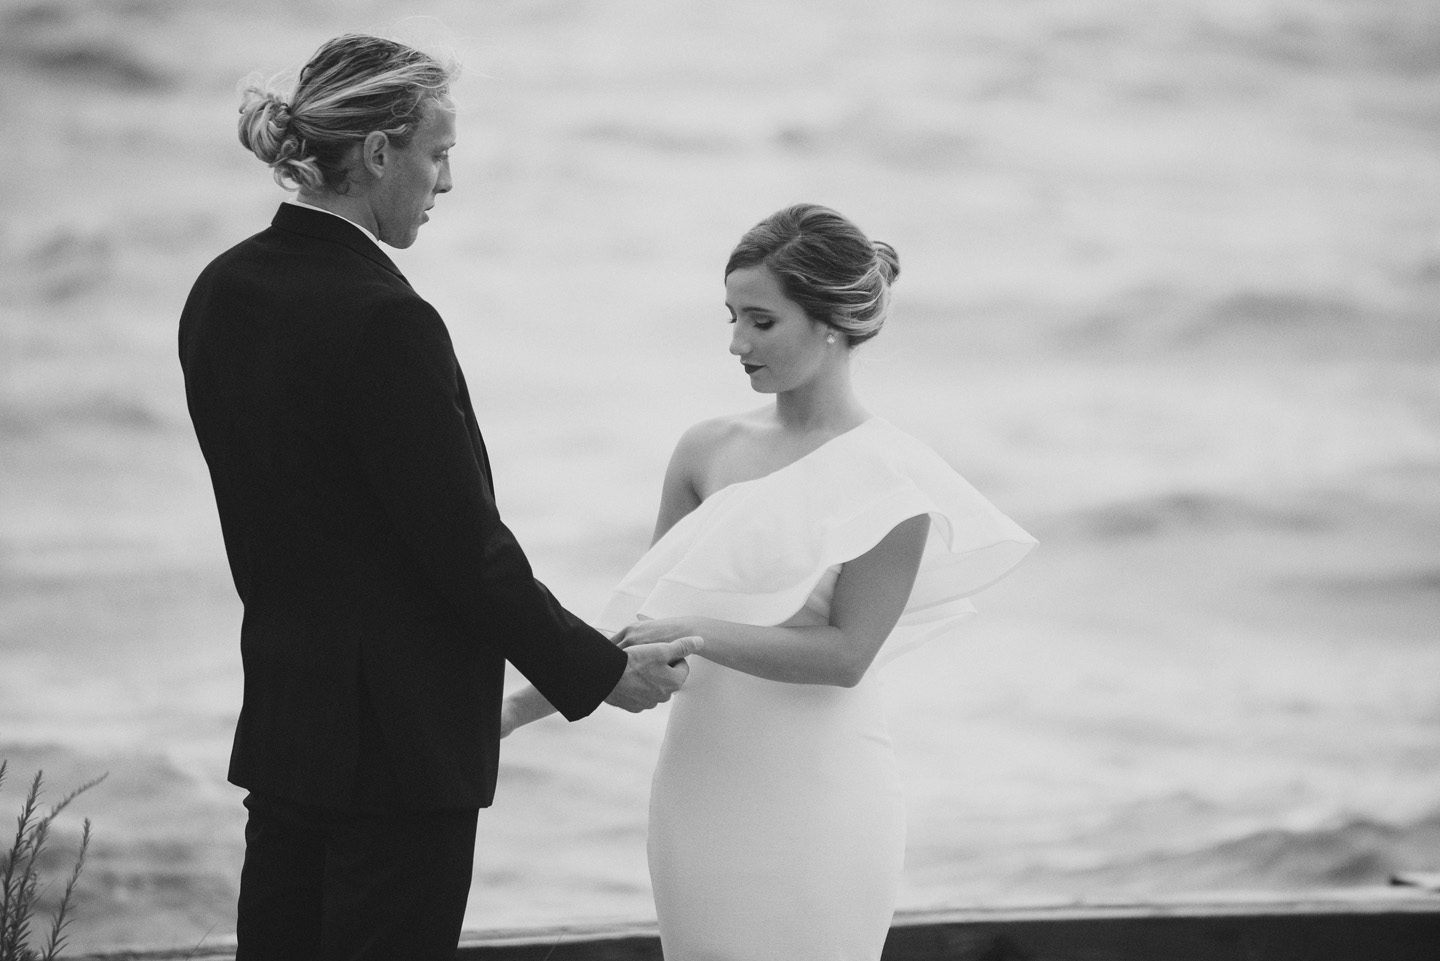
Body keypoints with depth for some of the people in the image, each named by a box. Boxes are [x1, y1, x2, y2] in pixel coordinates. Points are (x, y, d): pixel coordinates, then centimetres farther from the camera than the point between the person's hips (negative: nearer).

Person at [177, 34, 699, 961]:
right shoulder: (384, 320, -20)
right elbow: (468, 546, -16)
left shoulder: (223, 293, 5)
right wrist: (603, 672, -5)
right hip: (400, 734, -8)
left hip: (283, 713, 8)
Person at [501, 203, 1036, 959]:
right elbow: (641, 624, 10)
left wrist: (699, 634, -19)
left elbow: (845, 653, -12)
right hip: (700, 781, 5)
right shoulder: (708, 451, 7)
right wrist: (524, 706, 0)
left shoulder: (885, 478, -8)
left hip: (814, 790, -5)